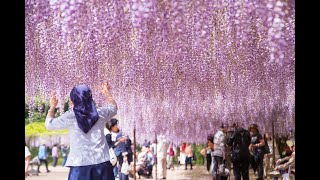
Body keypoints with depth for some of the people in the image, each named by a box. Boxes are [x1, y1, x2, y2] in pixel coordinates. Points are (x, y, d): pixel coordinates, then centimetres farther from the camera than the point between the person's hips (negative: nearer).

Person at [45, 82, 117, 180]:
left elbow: (49, 124, 12)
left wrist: (52, 106, 25)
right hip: (102, 161, 2)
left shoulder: (70, 117, -3)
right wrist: (107, 93, 41)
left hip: (80, 163, -2)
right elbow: (113, 108, 28)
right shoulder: (100, 113, 5)